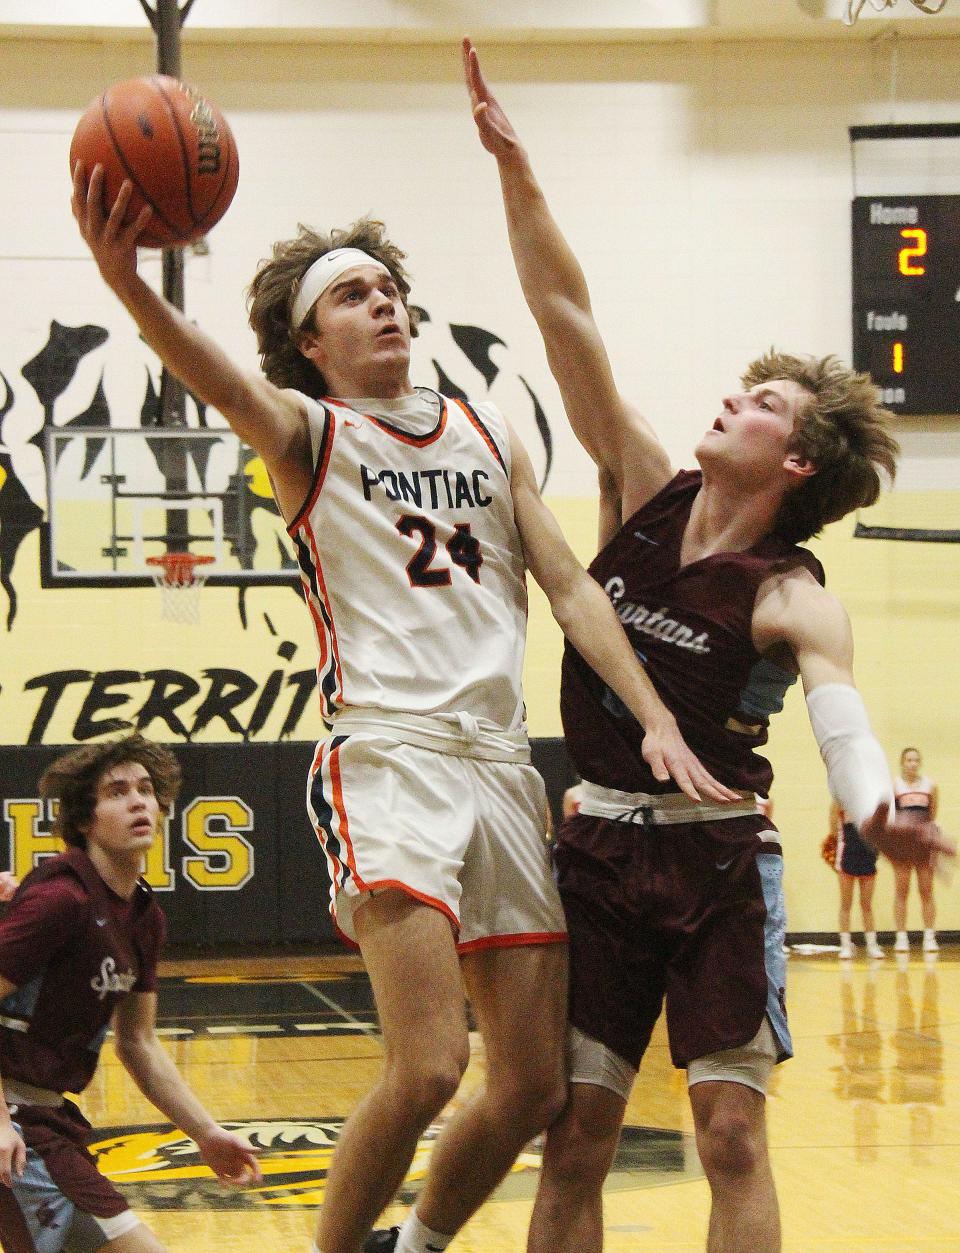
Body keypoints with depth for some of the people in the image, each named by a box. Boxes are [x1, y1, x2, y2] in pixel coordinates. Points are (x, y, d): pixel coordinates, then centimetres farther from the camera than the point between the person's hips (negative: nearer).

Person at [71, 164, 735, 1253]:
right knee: (428, 1067, -21)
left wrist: (656, 720, 1)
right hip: (388, 756, -5)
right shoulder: (309, 429, 4)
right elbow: (221, 383, -18)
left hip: (503, 765, 6)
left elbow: (569, 588, 17)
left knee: (533, 1086, 5)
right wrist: (126, 283, -41)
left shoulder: (488, 436, 20)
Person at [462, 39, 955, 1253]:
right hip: (600, 850, 3)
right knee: (574, 1137, 3)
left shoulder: (793, 600, -10)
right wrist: (513, 166, -9)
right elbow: (565, 315, -3)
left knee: (732, 1135, -5)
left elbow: (838, 708, -30)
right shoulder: (647, 491, 2)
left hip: (718, 864, -3)